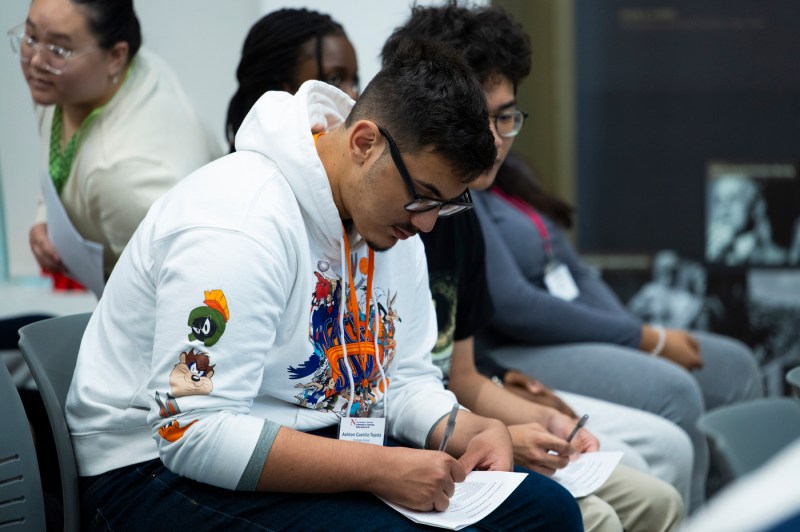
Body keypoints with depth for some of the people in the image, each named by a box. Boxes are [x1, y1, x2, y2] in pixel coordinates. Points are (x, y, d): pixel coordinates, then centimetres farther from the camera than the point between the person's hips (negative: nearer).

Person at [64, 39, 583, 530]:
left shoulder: (392, 211, 4)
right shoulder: (240, 225, -24)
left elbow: (405, 378, 11)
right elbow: (194, 435, -28)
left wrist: (469, 432, -10)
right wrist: (380, 468, -30)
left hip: (318, 448, 8)